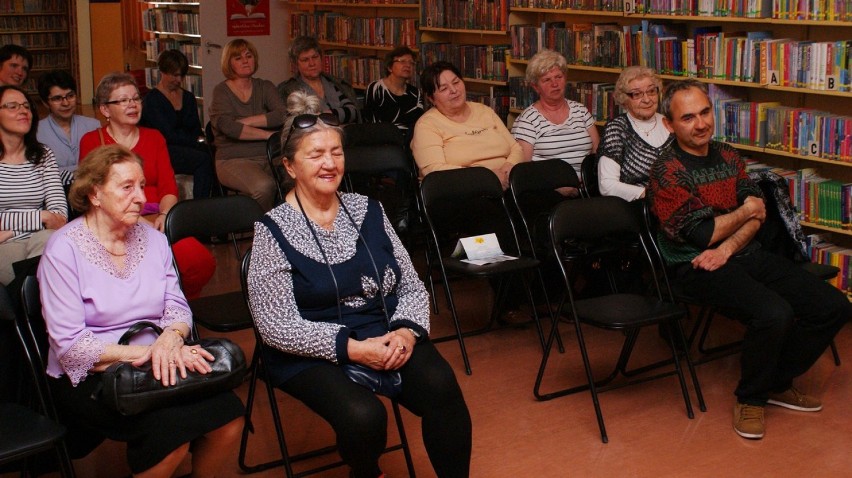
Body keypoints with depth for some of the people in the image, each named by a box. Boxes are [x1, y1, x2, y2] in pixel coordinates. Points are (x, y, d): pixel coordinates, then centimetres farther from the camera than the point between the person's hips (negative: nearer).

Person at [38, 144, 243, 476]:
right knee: (169, 428, -31)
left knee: (227, 414, -21)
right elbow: (70, 346, -13)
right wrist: (146, 351, -18)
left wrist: (172, 337, -17)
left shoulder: (152, 238, 9)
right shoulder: (64, 250, -8)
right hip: (89, 378, -5)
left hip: (153, 367, 5)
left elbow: (177, 307, 7)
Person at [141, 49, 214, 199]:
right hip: (162, 150, -5)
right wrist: (197, 141, -12)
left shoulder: (188, 98, 20)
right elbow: (168, 135, -9)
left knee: (209, 151, -31)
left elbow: (196, 129, 18)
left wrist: (200, 139, -6)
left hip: (187, 147, 5)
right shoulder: (151, 100, 0)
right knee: (204, 159, -33)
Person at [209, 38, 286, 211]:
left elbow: (282, 115, -3)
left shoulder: (265, 87, 16)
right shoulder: (221, 91, 5)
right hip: (233, 159, -3)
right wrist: (270, 135, -13)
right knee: (264, 186, -36)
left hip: (268, 156, 4)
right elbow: (228, 128, -13)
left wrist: (245, 121, -9)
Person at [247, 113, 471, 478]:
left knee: (441, 387, -26)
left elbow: (412, 286, 10)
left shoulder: (368, 211, 9)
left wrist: (406, 331, -11)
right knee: (364, 415, -30)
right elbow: (276, 327, -11)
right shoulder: (273, 231, -5)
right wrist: (352, 348, -20)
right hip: (314, 355, -3)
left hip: (388, 339, 4)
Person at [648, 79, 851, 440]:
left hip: (747, 253, 8)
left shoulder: (728, 156, 12)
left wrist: (727, 249, -14)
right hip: (697, 265, -7)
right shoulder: (667, 173, -10)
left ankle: (777, 383, 16)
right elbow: (704, 234, -15)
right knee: (774, 313, -33)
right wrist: (745, 211, 1)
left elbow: (758, 212, 4)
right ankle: (750, 398, -6)